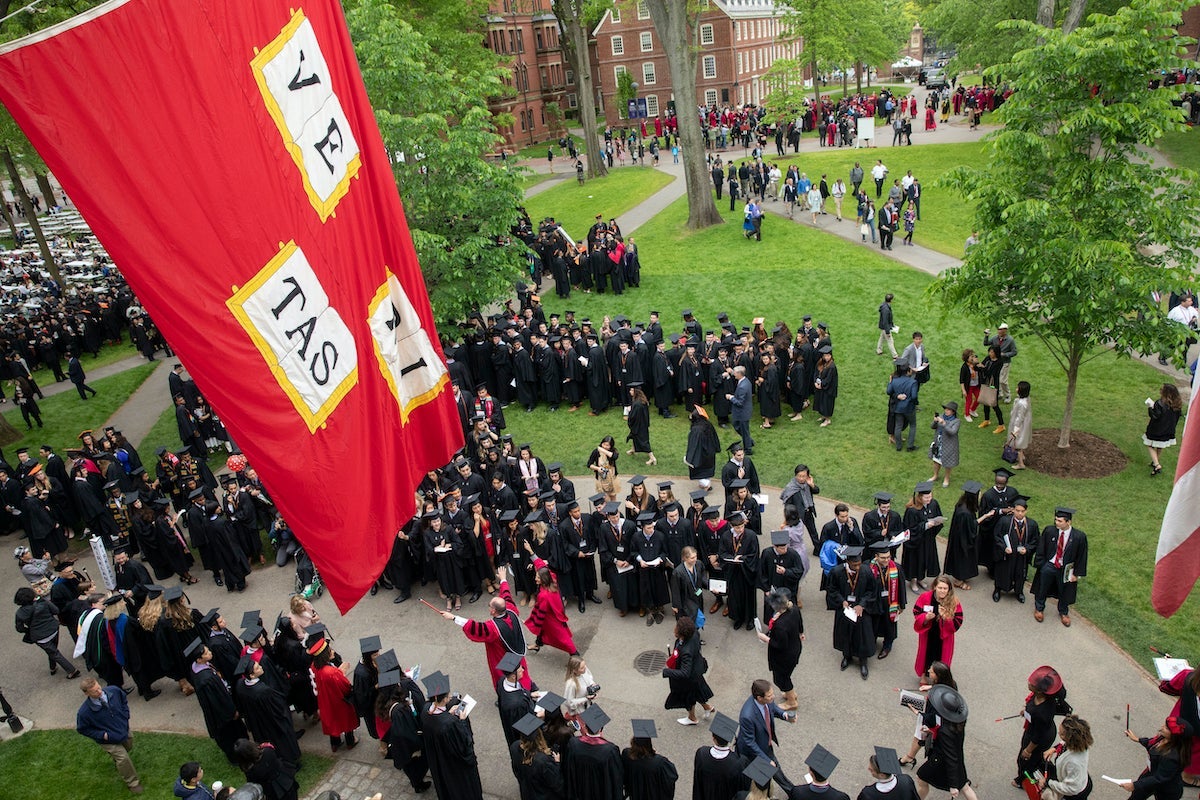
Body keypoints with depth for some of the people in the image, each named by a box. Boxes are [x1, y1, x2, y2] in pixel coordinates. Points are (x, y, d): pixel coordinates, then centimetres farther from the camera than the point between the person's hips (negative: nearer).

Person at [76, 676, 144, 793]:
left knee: (128, 747, 27)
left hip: (124, 730, 4)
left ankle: (116, 761, 64)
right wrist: (102, 735, -19)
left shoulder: (114, 691, -25)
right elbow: (82, 729, -13)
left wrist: (125, 717, -6)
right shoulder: (84, 712, -33)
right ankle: (133, 782, 24)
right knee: (123, 758, -4)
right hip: (108, 739, -4)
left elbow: (124, 700, 0)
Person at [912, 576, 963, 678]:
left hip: (944, 637, -1)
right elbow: (916, 613, -7)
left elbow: (957, 624, -16)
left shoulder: (954, 602, -19)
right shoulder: (925, 597, -17)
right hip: (927, 636, 1)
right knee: (926, 656, 21)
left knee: (942, 658, 16)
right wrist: (926, 617, -28)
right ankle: (924, 675, 48)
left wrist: (945, 617, -34)